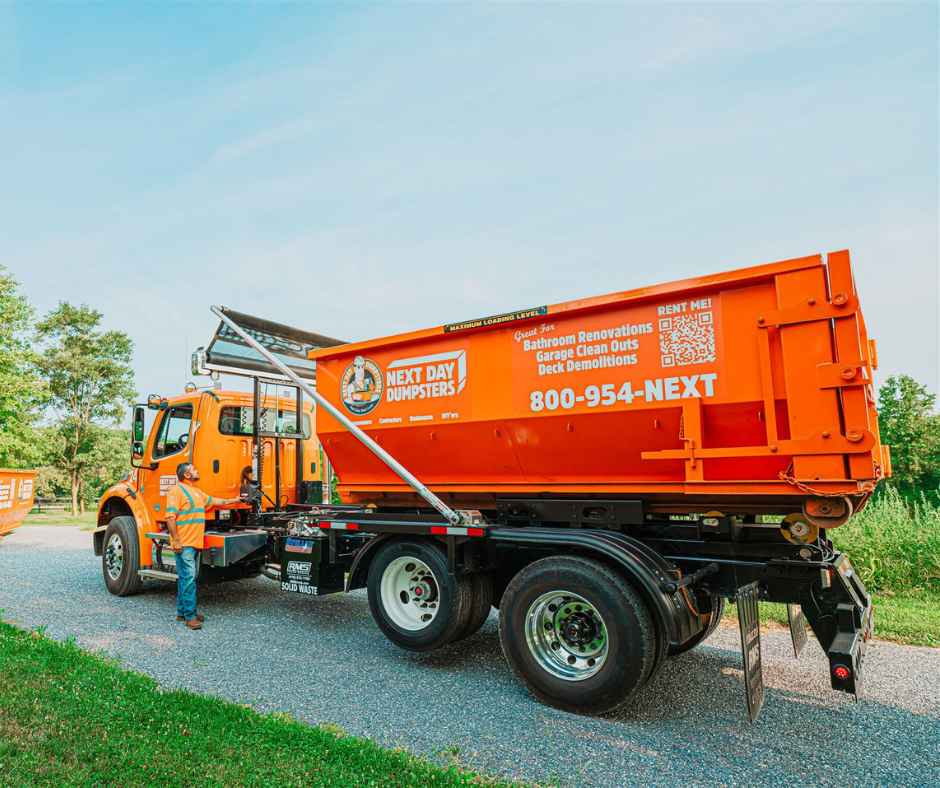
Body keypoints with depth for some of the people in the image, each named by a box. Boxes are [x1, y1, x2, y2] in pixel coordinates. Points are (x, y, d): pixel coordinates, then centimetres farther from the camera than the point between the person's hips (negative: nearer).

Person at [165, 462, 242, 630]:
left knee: (185, 578, 14)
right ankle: (190, 616, -5)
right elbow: (170, 517, -18)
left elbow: (216, 501, 30)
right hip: (184, 544, -9)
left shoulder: (197, 492, 18)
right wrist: (176, 540, -21)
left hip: (195, 543, 9)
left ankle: (181, 611, 23)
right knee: (188, 578, -9)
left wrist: (236, 500, 33)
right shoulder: (177, 490, -10)